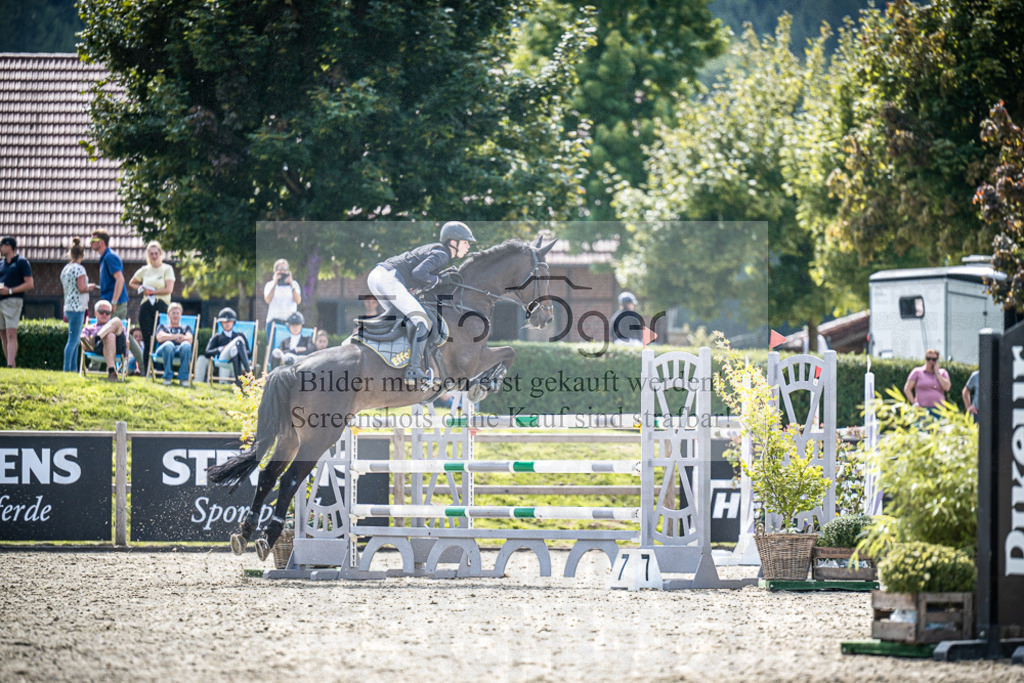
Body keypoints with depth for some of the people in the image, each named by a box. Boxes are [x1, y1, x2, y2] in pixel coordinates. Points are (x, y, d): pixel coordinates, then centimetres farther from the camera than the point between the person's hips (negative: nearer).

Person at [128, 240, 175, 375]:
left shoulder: (167, 269, 3)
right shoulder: (144, 270, 14)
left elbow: (168, 289, -8)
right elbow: (131, 284, 27)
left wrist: (151, 292, -7)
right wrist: (141, 289, 8)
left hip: (161, 307, -3)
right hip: (146, 307, 3)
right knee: (147, 340, 1)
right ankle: (146, 372, 4)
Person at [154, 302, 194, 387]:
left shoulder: (186, 328, 32)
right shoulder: (162, 327, 30)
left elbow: (189, 339, 7)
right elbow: (160, 338, 5)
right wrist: (177, 336, 0)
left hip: (181, 351, 1)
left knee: (186, 345, -39)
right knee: (168, 345, -41)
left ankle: (183, 378, -37)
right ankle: (167, 378, -34)